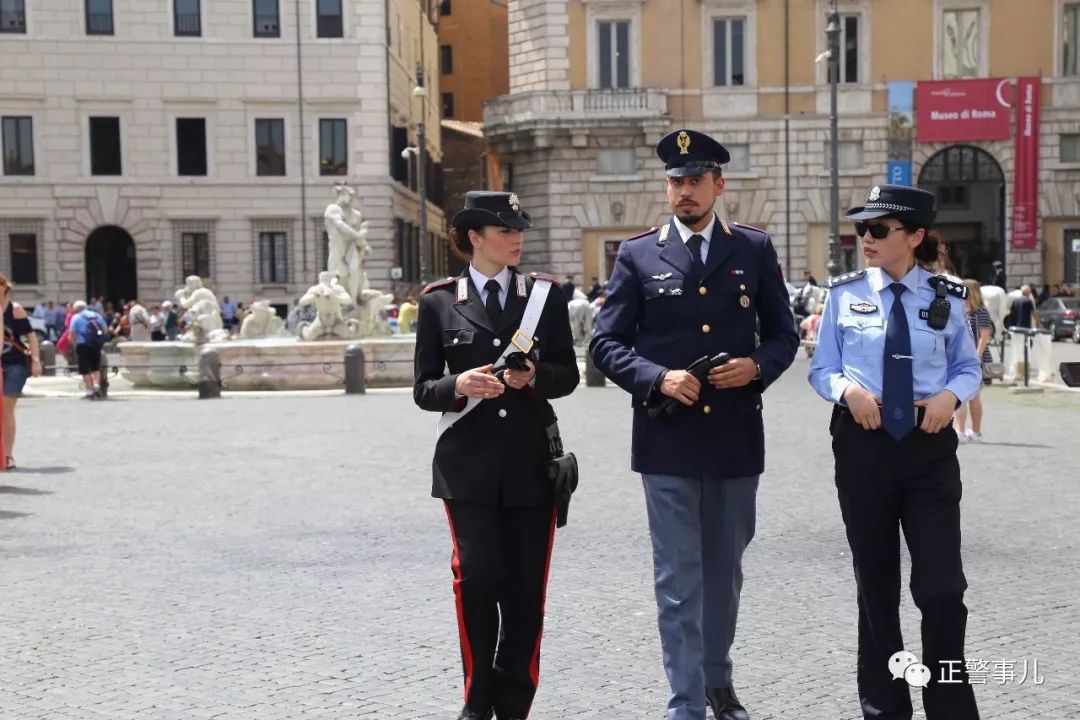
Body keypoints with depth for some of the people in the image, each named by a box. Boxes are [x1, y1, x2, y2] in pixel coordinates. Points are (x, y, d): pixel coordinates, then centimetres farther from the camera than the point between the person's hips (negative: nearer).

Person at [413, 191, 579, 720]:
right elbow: (423, 390, 3)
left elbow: (568, 374, 7)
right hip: (468, 463, -1)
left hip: (531, 461, 2)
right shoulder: (439, 301, 2)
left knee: (526, 588, 5)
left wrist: (535, 376, -14)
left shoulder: (545, 294, 6)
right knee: (477, 579, -7)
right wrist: (458, 385, -18)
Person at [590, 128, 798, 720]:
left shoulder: (754, 249, 6)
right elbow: (606, 343, 0)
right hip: (667, 439, -2)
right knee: (678, 579, 0)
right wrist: (658, 378, -16)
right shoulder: (638, 254, 1)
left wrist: (757, 367, -11)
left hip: (736, 436, 2)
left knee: (724, 570, 16)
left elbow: (783, 334, 9)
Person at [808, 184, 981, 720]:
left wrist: (951, 395, -12)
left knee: (943, 587, -3)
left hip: (930, 447, 0)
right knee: (876, 584, 11)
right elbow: (822, 368, 5)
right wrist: (848, 389, -16)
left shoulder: (945, 297, 1)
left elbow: (969, 367, 9)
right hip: (864, 446, 1)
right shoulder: (844, 293, 0)